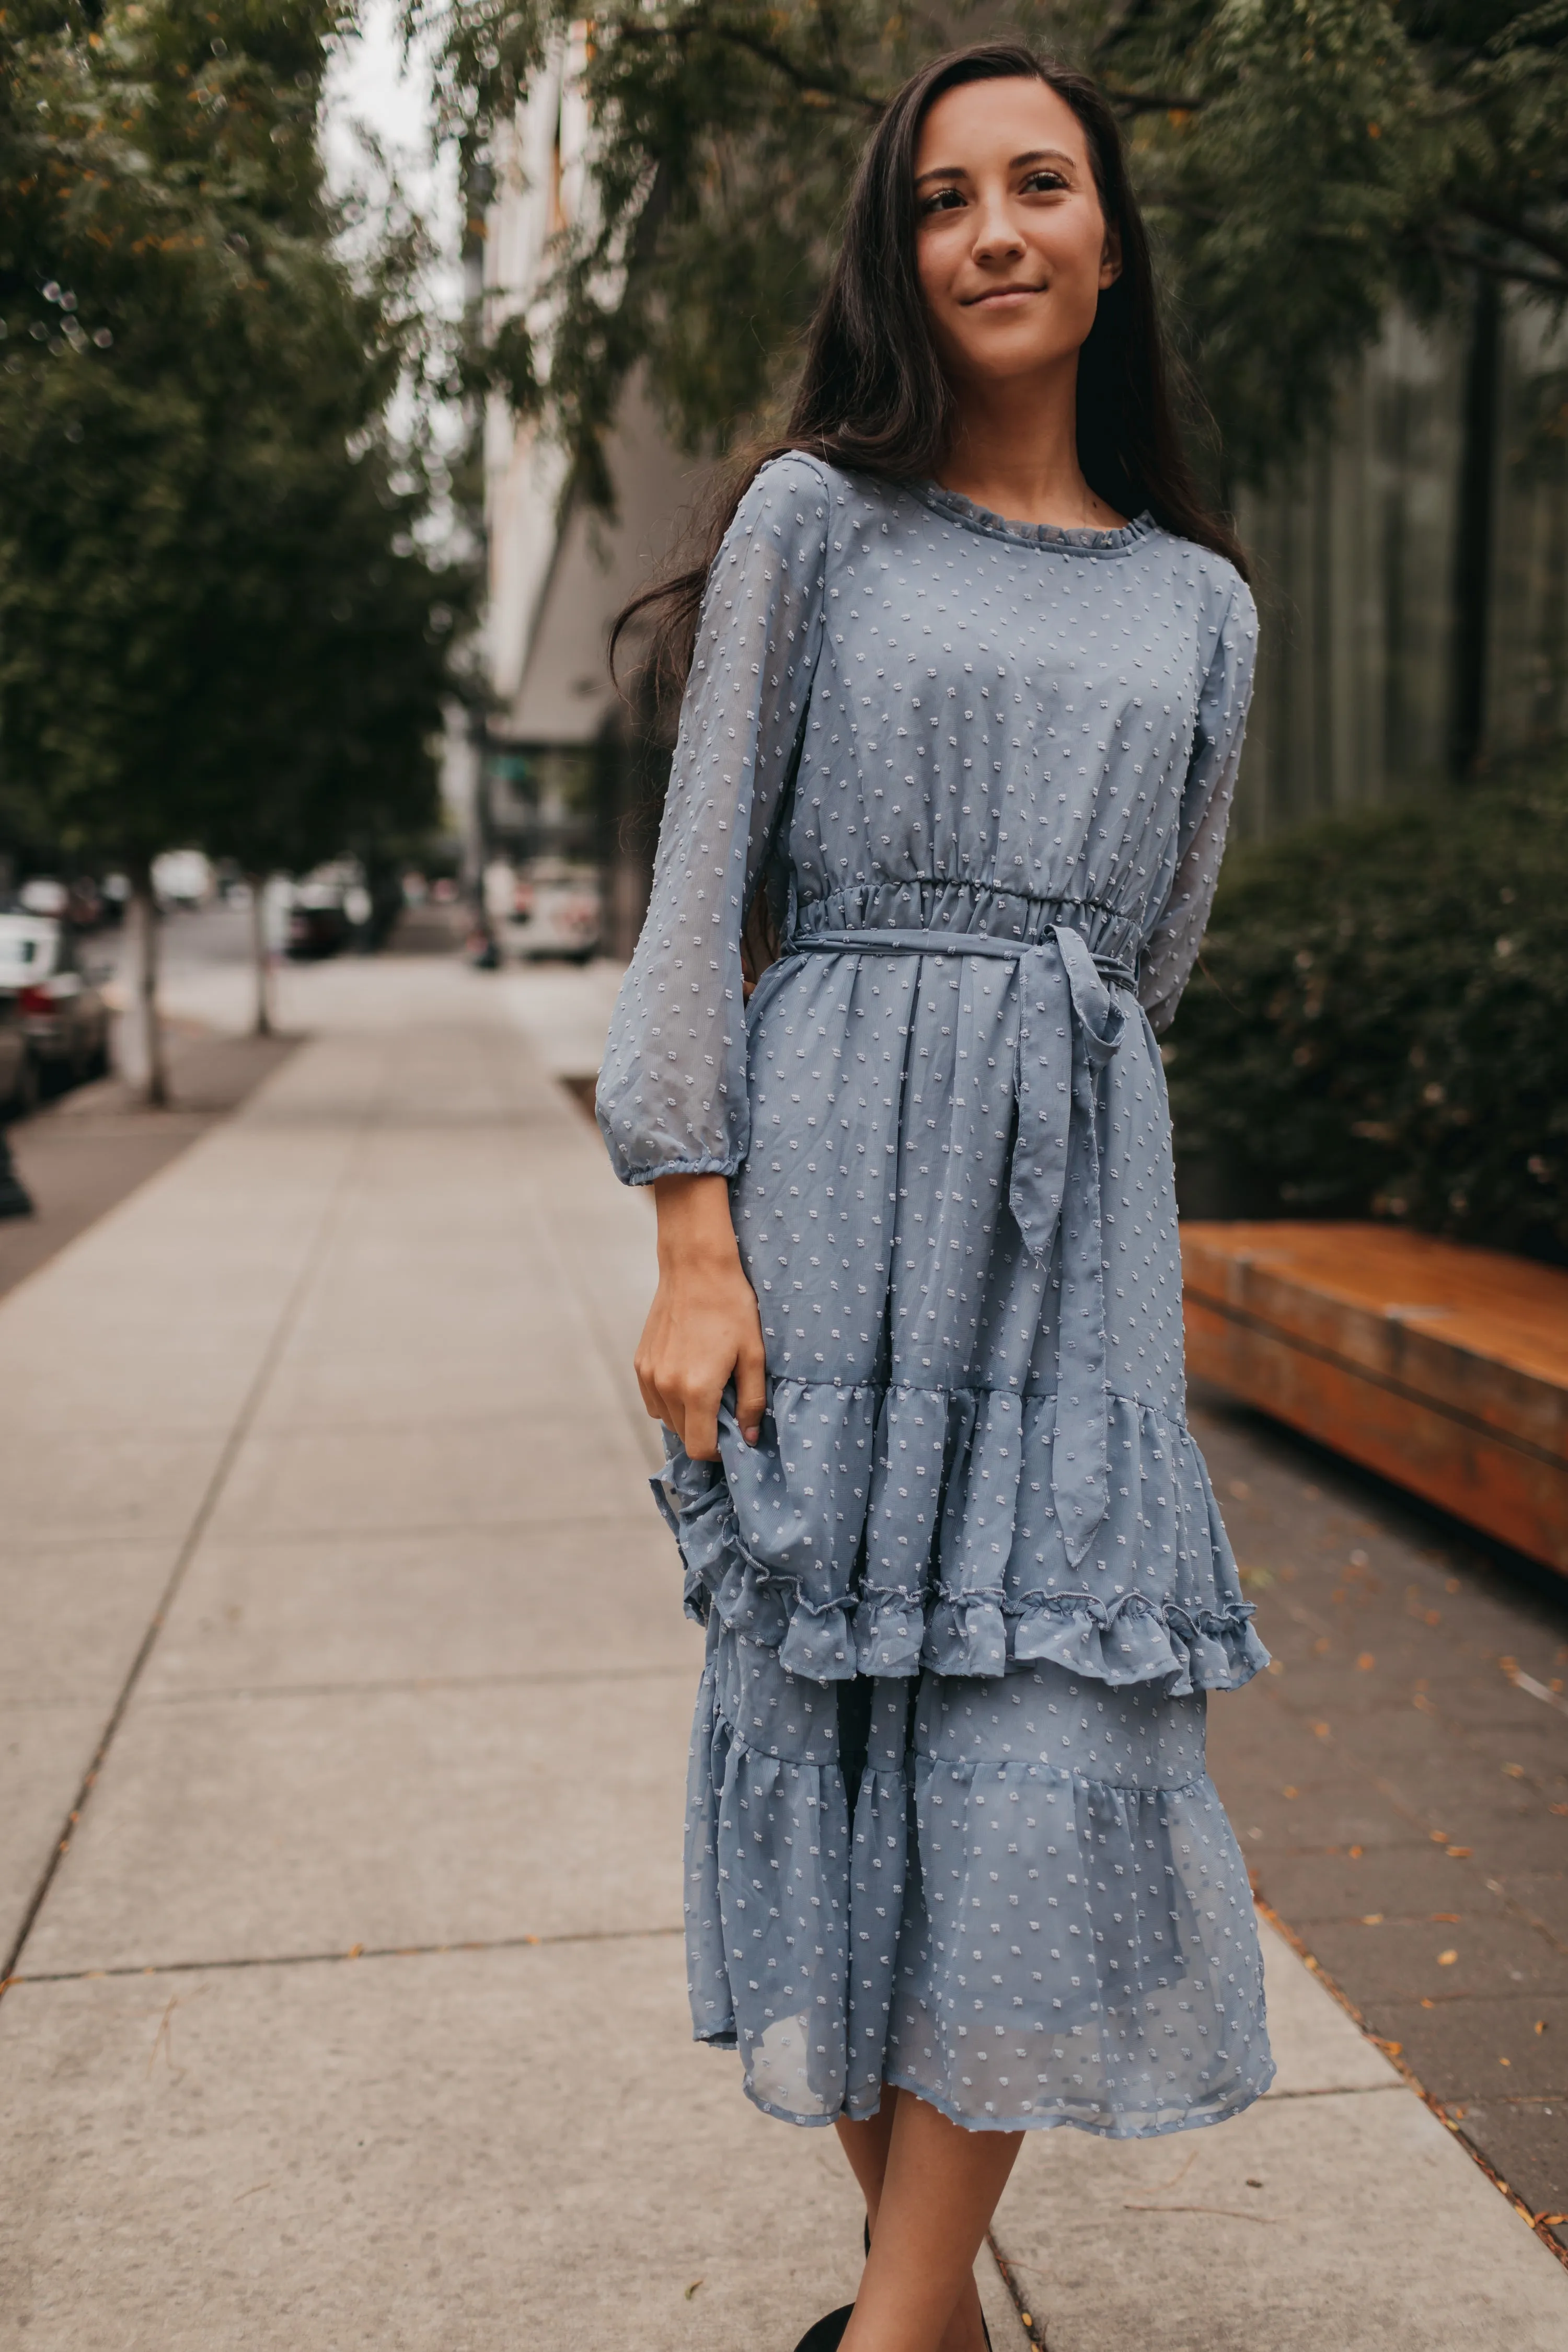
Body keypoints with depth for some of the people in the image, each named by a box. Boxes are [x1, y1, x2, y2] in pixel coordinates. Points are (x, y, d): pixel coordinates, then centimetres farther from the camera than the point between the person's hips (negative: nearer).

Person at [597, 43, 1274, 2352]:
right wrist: (694, 1241, -10)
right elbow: (703, 884, -2)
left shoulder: (1202, 604, 14)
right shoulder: (816, 519, 5)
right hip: (826, 1188, -2)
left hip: (1075, 1208, 2)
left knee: (1037, 1753, -6)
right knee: (835, 1718, 2)